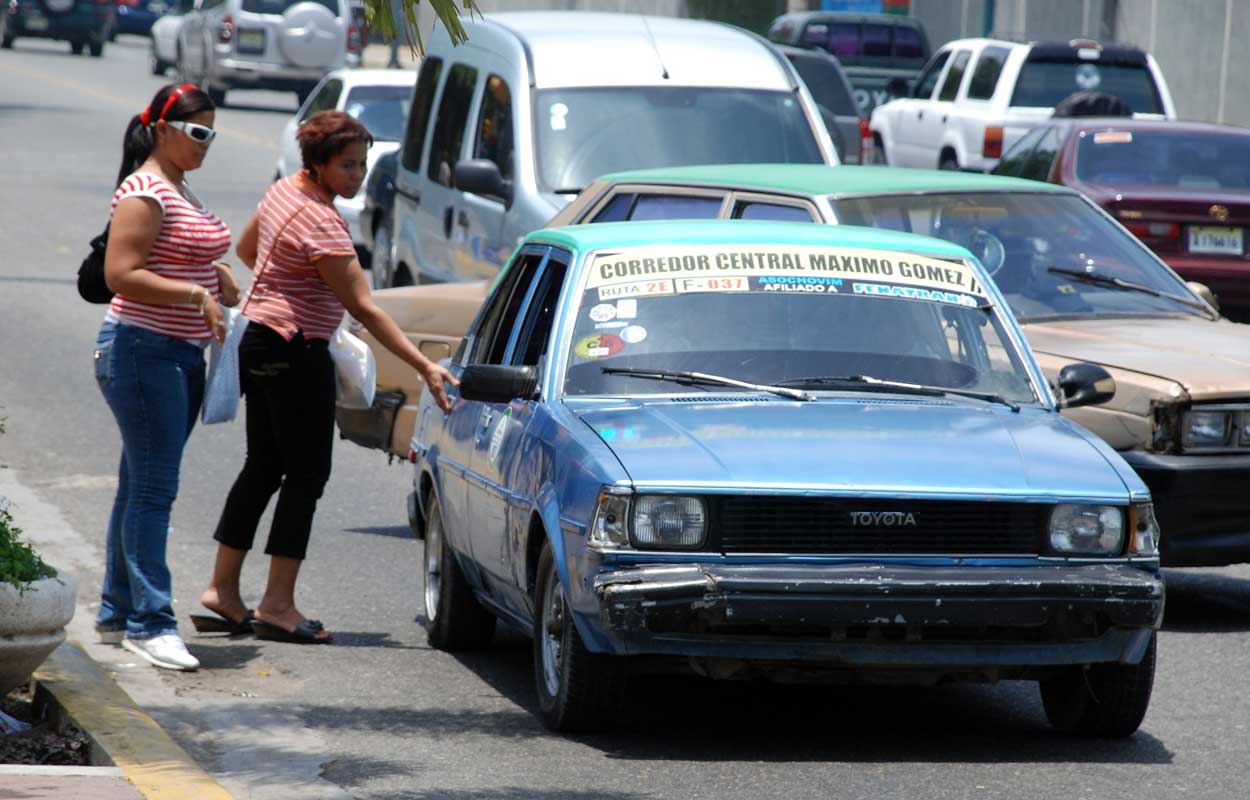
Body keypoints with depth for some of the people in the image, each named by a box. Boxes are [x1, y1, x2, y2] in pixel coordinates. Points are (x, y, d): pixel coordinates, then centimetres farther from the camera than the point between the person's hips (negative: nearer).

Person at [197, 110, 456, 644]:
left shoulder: (283, 191, 7)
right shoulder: (320, 223, -22)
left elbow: (246, 248, 25)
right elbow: (364, 308, -25)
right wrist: (424, 367, -26)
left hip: (258, 341, 10)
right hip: (296, 353, -10)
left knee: (263, 467, 15)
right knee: (306, 474, -3)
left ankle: (223, 589, 18)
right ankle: (277, 605, -3)